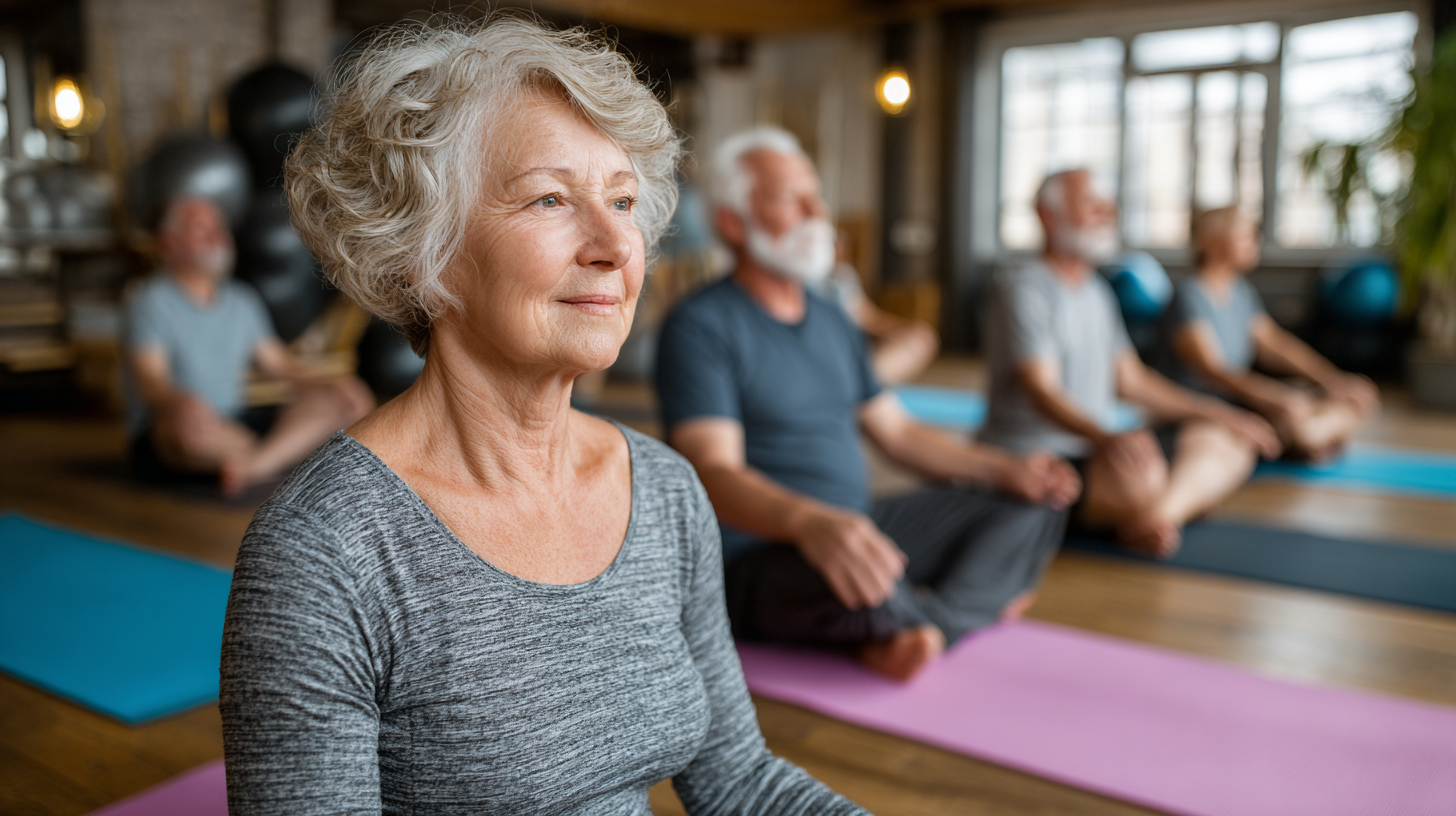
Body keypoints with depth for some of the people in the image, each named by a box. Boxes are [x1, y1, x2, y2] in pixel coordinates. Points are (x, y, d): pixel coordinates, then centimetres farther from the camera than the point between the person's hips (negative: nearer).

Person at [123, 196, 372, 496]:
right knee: (189, 427, -44)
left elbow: (277, 363, 15)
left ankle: (253, 464, -33)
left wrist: (329, 387, -2)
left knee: (351, 402, -12)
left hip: (235, 423, 6)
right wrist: (178, 402, -40)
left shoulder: (243, 300, 15)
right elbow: (148, 376, -17)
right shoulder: (151, 300, -5)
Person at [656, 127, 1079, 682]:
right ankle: (976, 602, -7)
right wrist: (811, 523, -43)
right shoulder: (700, 327, -11)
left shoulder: (831, 320, 16)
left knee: (1034, 505, 2)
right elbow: (714, 473, -23)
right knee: (859, 585, -40)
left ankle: (914, 632, -20)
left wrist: (1005, 470, 4)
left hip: (857, 528, 8)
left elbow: (898, 431, 19)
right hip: (757, 558, -8)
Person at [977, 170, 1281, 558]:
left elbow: (1131, 380, 21)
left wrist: (1219, 415, 16)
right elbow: (1041, 390, -23)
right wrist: (1107, 437, -41)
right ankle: (1145, 519, -3)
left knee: (1224, 439, 1)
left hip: (1098, 450, 10)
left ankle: (1159, 513, -21)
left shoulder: (1098, 291, 18)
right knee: (1141, 476, -36)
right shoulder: (1025, 290, -11)